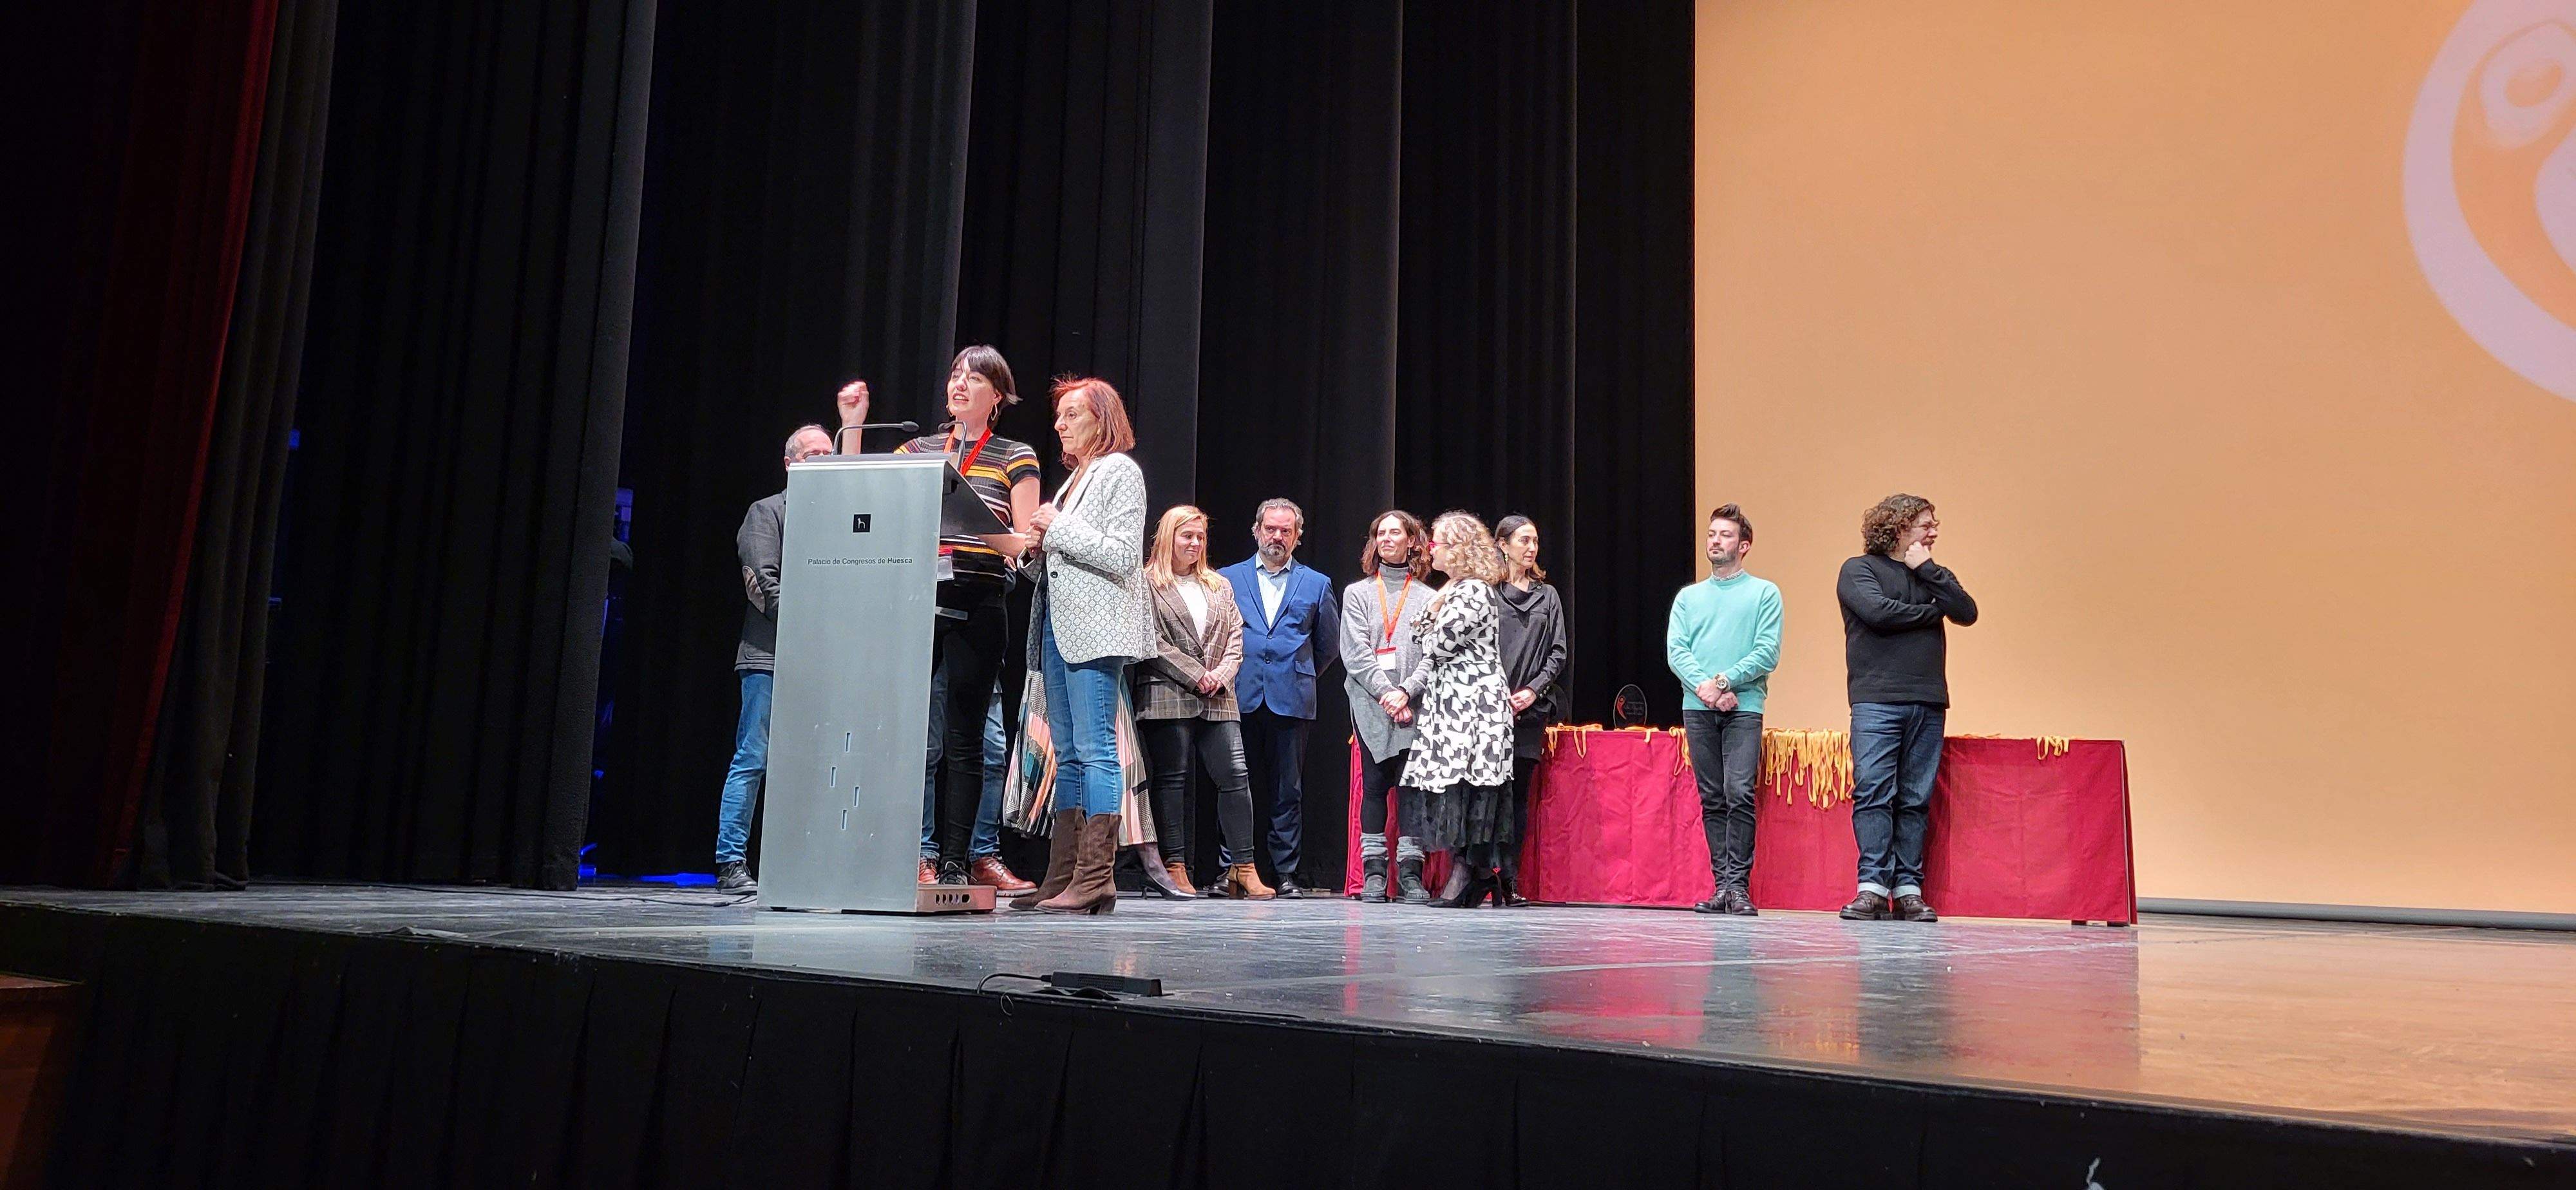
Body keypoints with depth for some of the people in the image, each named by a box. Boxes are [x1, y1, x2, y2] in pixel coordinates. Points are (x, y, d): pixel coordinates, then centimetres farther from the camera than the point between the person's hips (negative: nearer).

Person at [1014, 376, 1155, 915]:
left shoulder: (1120, 472, -2)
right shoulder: (1073, 477, 23)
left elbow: (1122, 556, -14)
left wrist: (1058, 529, -10)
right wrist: (1041, 547, 7)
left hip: (1096, 628, -9)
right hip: (1058, 625, 9)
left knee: (1094, 749, -11)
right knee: (1067, 754, 7)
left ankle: (1096, 875, -12)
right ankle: (1062, 876, 9)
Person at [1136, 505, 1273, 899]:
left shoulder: (1220, 586, 21)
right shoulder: (1148, 584, 3)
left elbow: (1235, 637, 15)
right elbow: (1155, 642, -6)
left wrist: (1222, 674, -3)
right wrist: (1197, 676, -10)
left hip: (1218, 699, 5)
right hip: (1169, 697, -4)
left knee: (1235, 774, -4)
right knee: (1173, 778, -2)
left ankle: (1243, 868, -1)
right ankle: (1175, 868, 1)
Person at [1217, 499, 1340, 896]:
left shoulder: (1317, 585, 12)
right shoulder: (1228, 578, 11)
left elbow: (1329, 645, 18)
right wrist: (1227, 675, 8)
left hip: (1291, 699, 0)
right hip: (1240, 697, 0)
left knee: (1288, 792, 2)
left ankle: (1287, 873, 6)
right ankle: (1231, 870, 6)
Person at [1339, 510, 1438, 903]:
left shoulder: (1428, 598, 10)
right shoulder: (1358, 594, 11)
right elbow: (1356, 654, 0)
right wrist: (1386, 693, -13)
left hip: (1416, 707, 0)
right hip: (1371, 707, 0)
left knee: (1412, 786, -4)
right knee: (1374, 785, 1)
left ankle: (1410, 873, -1)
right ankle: (1373, 873, 5)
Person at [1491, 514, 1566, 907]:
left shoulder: (1547, 595, 15)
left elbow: (1558, 652, 11)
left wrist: (1533, 690, -3)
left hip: (1530, 710, 3)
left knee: (1518, 794, 3)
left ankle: (1510, 882, 5)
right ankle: (1496, 880, -3)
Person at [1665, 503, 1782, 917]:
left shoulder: (1764, 593, 8)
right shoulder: (1689, 597, 17)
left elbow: (1768, 653, -3)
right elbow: (1675, 652, 6)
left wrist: (1724, 681, -12)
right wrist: (1706, 688, -11)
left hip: (1744, 708, -3)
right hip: (1697, 709, 3)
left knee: (1739, 794, -14)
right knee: (1712, 800, 3)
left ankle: (1738, 885, -11)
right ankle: (1721, 885, 6)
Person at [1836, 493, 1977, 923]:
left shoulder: (1931, 574, 21)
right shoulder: (1859, 570, 7)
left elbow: (1967, 613, 5)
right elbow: (1879, 613, -11)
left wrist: (1927, 571, 1)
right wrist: (1932, 611, 2)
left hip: (1928, 704, 5)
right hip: (1876, 701, -4)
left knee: (1916, 800, 1)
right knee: (1873, 793, -11)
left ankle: (1907, 888, 2)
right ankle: (1873, 886, -10)